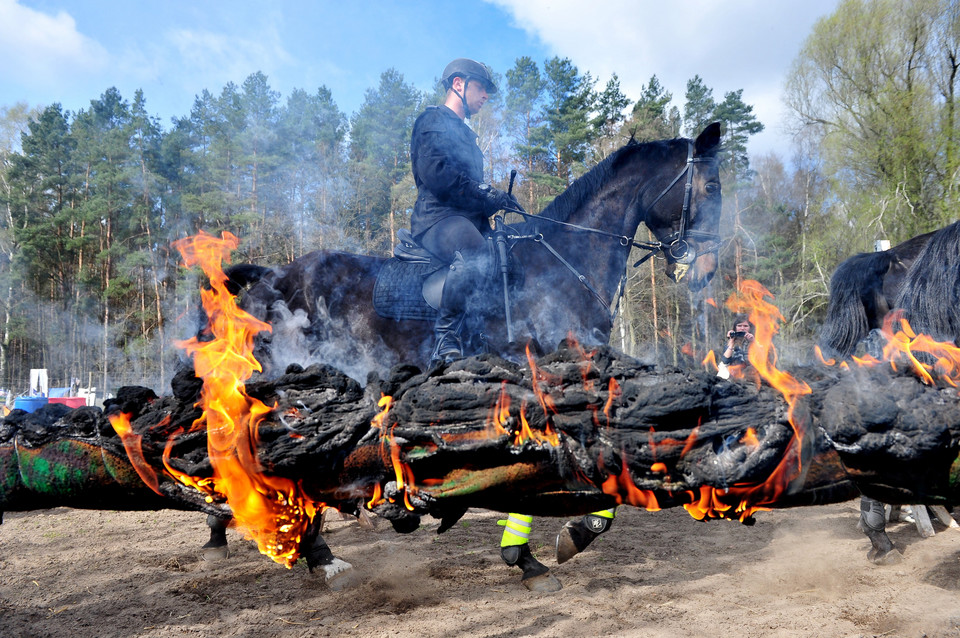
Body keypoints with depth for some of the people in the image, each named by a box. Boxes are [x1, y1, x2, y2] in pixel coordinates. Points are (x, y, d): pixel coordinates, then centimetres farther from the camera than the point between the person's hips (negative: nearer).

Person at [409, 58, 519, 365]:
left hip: (468, 219, 10)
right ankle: (446, 340, -35)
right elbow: (434, 173, -14)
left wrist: (496, 199, 10)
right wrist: (487, 195, -14)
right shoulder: (434, 120, 3)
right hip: (438, 216, -10)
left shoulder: (465, 134, 33)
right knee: (474, 254, -39)